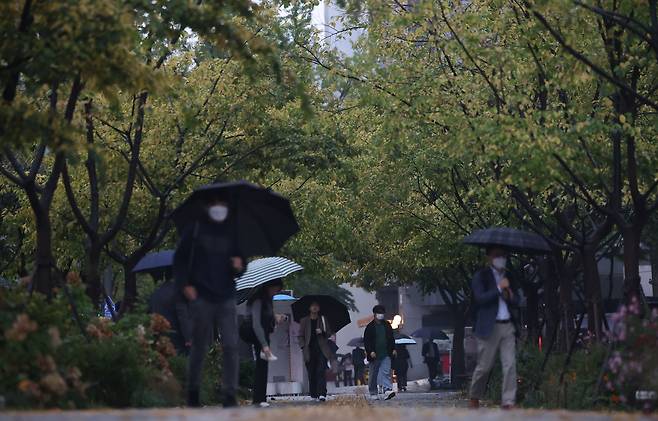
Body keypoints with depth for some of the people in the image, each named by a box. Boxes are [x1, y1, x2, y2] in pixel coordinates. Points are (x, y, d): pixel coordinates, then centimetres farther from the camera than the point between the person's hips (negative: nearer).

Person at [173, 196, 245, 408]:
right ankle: (192, 394, 19)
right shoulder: (195, 229, 3)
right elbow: (180, 258, 4)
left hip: (226, 297, 2)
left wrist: (239, 265, -3)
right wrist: (184, 284, -6)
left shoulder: (232, 232, 11)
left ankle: (229, 395, -4)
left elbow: (240, 258, 21)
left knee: (231, 346, -8)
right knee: (199, 346, 4)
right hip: (201, 297, -2)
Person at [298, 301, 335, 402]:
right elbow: (301, 336, 11)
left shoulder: (323, 320, 14)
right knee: (311, 373, 0)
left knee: (321, 371, -14)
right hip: (310, 350, 1)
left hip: (322, 349, -1)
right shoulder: (304, 321, 13)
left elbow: (329, 333, 15)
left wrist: (322, 332, -6)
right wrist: (303, 347, -3)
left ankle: (322, 394, -21)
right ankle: (314, 394, 7)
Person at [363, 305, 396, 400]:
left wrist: (393, 349, 9)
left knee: (386, 372, -13)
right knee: (373, 375, 8)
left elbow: (391, 338, 18)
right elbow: (366, 340, -4)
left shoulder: (387, 325, 10)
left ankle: (387, 390, -25)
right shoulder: (370, 326, -2)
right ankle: (373, 393, 18)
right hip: (374, 355, -2)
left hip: (386, 354, 2)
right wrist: (370, 351, -14)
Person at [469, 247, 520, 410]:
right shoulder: (481, 277, 0)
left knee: (510, 365, -6)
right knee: (484, 366, 1)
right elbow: (480, 298, -12)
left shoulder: (508, 277, 18)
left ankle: (509, 402, -8)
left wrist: (509, 294, -3)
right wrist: (499, 289, -14)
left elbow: (516, 301, 17)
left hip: (508, 326, 5)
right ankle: (474, 398, 22)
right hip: (489, 327, -5)